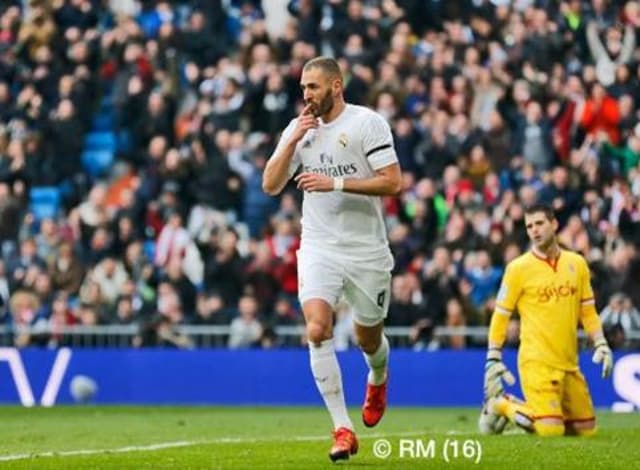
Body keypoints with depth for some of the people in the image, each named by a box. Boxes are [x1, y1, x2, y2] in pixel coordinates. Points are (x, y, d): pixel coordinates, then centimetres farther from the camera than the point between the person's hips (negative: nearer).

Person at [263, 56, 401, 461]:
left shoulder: (368, 123, -8)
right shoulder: (299, 128, 6)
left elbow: (392, 182, -14)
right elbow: (271, 185, 2)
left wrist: (336, 183, -21)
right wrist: (293, 142, -10)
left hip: (366, 250, -2)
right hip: (319, 248, 2)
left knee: (368, 338, 12)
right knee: (318, 328, -20)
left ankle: (378, 379, 51)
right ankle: (343, 429, -17)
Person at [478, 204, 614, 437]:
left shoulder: (577, 263, 9)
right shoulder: (519, 268, -4)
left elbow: (587, 310, 16)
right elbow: (500, 315, -1)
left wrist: (601, 345, 5)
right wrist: (493, 359, -6)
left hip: (569, 363, 5)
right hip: (537, 362, -5)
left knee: (586, 429, 7)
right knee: (551, 431, -18)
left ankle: (524, 409, 24)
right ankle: (501, 405, 8)